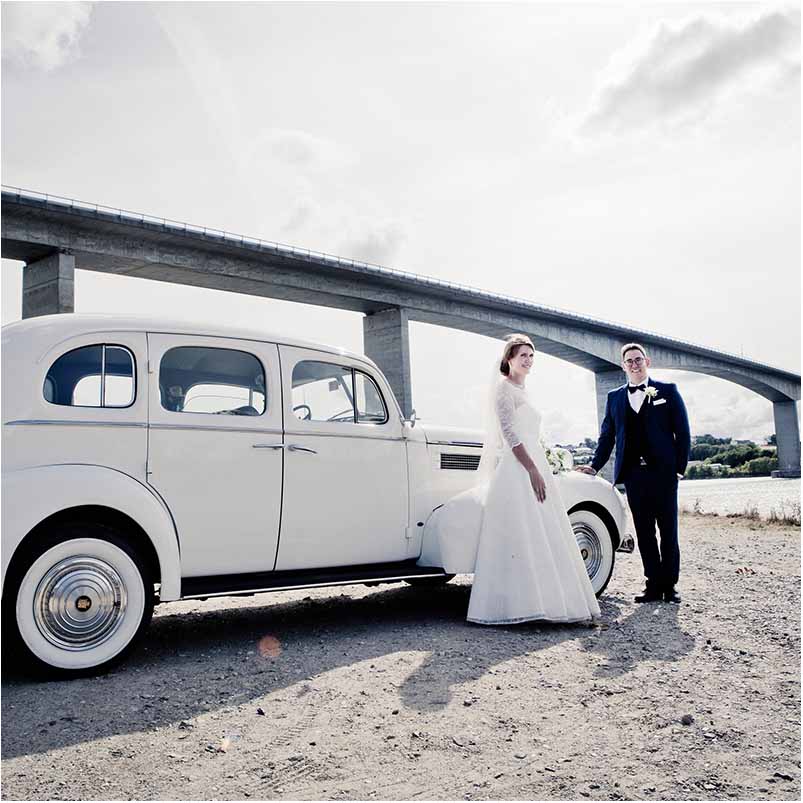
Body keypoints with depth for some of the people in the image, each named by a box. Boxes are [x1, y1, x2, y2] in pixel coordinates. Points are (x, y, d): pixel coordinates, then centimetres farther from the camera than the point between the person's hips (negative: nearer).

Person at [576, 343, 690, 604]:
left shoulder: (668, 391, 4)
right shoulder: (615, 397, 12)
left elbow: (682, 432, 2)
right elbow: (607, 435, 15)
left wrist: (680, 467, -4)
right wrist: (595, 465, 9)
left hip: (663, 472, -2)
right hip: (633, 474, 2)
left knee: (668, 530, 4)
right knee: (644, 532, 5)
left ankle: (670, 584, 14)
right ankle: (654, 584, 12)